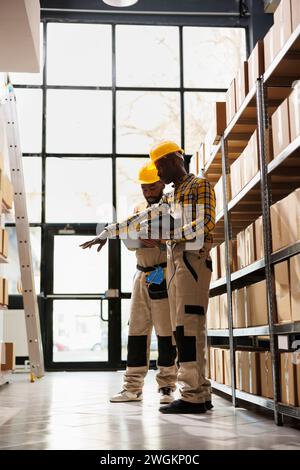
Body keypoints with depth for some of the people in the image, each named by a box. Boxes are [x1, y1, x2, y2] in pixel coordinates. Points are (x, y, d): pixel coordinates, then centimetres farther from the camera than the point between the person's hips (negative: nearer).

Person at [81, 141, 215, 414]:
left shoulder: (200, 186, 3)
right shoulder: (169, 198, 26)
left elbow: (204, 225, -12)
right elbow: (138, 220, 29)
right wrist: (106, 234, 28)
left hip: (192, 259, -8)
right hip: (174, 261, 8)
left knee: (187, 326, -14)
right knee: (185, 329, 3)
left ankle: (193, 396, -15)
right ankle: (200, 394, 4)